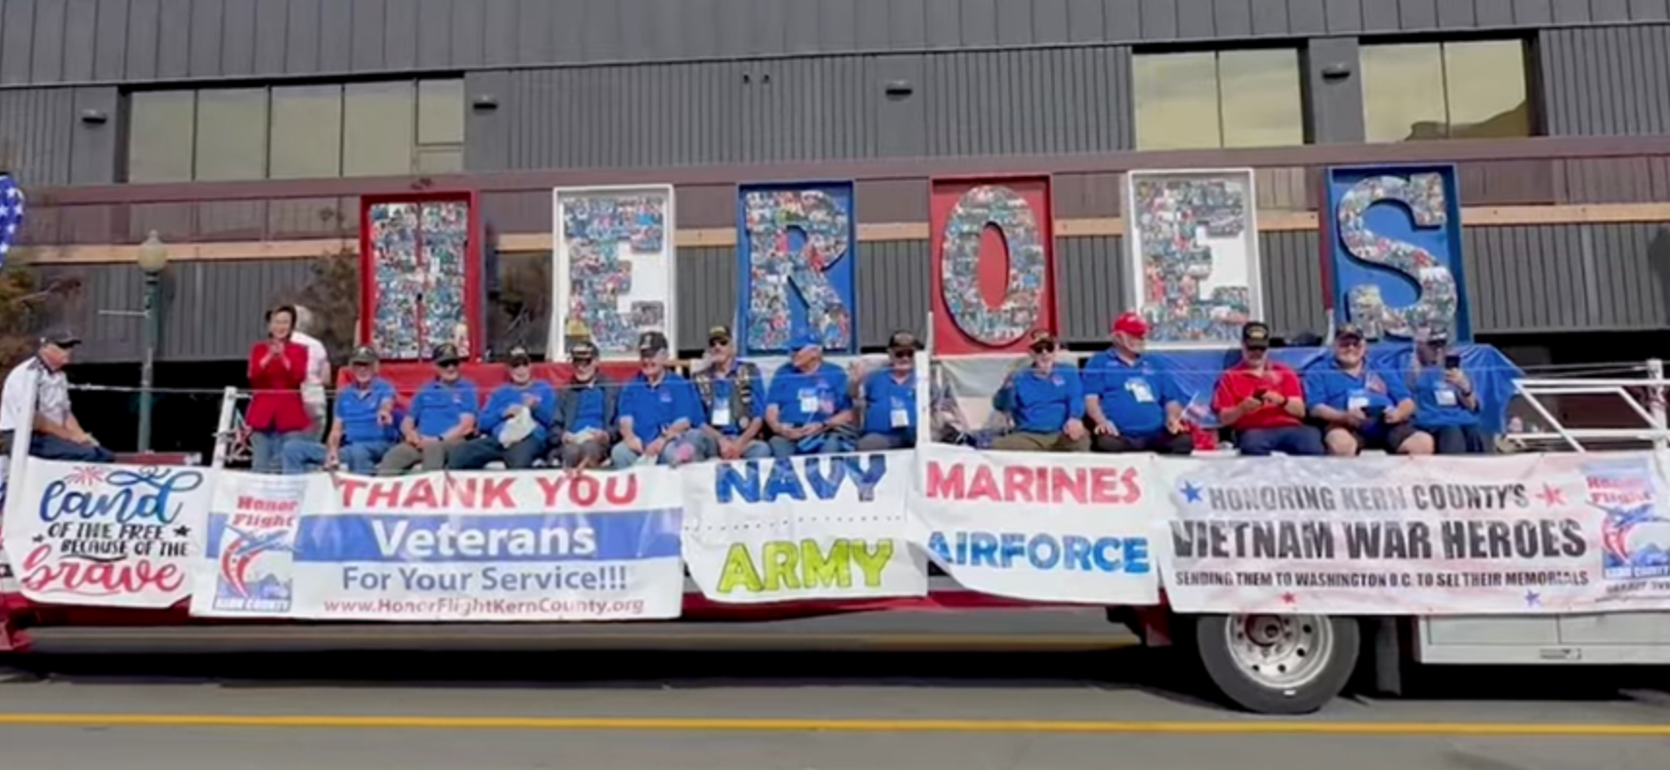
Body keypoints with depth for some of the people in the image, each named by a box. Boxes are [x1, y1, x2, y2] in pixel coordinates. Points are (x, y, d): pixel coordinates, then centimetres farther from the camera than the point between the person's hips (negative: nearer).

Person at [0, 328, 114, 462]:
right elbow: (31, 419, -20)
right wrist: (70, 436, -16)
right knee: (89, 455, -27)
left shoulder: (59, 377, 16)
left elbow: (66, 413, 17)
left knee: (105, 456, -7)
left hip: (51, 436, 9)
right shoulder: (28, 374, -13)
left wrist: (82, 437, -1)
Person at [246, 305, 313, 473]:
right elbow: (253, 378, -5)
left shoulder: (299, 350, 6)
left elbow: (298, 378, -8)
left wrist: (283, 357, -18)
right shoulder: (259, 349, 9)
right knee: (261, 466, 2)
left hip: (290, 412, -1)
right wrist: (269, 356, -17)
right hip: (263, 411, 1)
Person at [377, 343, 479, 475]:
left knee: (432, 447, -38)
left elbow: (466, 426, -2)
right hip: (420, 443, 4)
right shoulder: (425, 391, 23)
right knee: (395, 453, -27)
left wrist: (438, 440, -14)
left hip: (453, 442, -3)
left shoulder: (467, 390, 10)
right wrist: (411, 434, -3)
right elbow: (406, 423, 21)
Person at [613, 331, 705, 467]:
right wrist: (630, 436, -17)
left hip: (669, 444, -2)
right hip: (639, 446, 2)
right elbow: (625, 419, 7)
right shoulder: (632, 387, 17)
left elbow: (684, 421, -1)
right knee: (619, 452, -30)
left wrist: (663, 439, -19)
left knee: (670, 452, -37)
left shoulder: (679, 384, 8)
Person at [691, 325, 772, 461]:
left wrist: (739, 443, -14)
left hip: (745, 440, 0)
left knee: (762, 449, -35)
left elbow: (759, 417, 2)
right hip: (712, 441, 1)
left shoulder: (750, 372, 9)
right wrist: (722, 440, -14)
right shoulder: (698, 379, 12)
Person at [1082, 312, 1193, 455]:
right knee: (1107, 443, -39)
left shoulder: (1155, 365, 29)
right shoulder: (1099, 363, 15)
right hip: (1118, 435, -4)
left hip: (1155, 435, 4)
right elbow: (1090, 398, 2)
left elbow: (1171, 399, 25)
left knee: (1184, 441, -27)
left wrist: (1173, 418, 1)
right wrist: (1102, 421, -18)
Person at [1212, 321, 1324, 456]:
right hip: (1254, 431, -2)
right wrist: (1242, 409, -14)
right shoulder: (1230, 377, 16)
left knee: (1310, 437, -34)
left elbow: (1300, 411, 14)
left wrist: (1281, 401, -7)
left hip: (1289, 428, 3)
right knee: (1253, 444, -41)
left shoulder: (1285, 372, 24)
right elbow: (1223, 418, 7)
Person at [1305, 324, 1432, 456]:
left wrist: (1398, 413, -6)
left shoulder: (1381, 371, 29)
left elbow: (1407, 402, 20)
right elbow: (1315, 408, 2)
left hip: (1387, 424, 4)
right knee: (1341, 443, -40)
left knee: (1424, 442, -27)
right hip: (1347, 426, -4)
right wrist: (1344, 416, -19)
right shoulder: (1318, 372, 17)